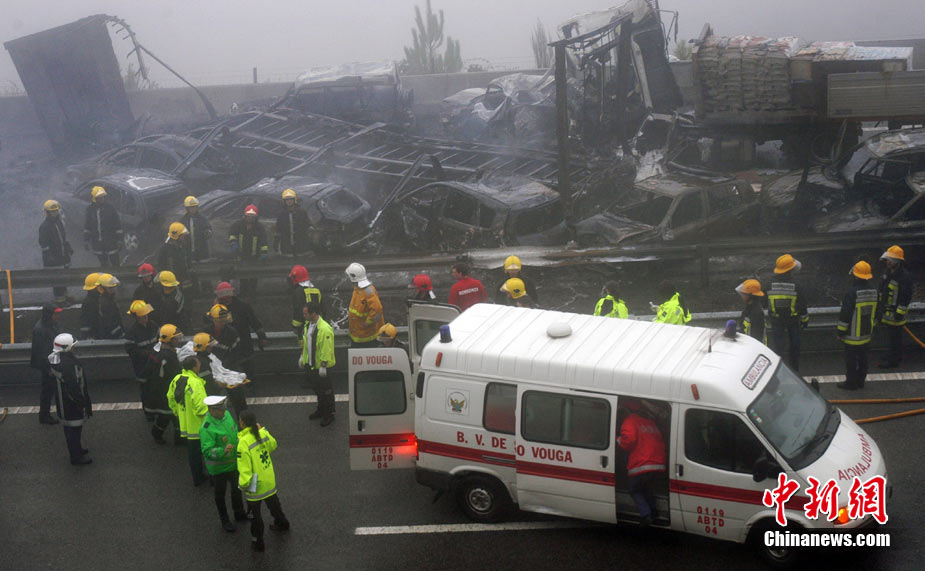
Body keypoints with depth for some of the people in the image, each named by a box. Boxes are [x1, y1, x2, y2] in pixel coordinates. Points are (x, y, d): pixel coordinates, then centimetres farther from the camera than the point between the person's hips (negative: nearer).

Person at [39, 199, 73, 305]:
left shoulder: (59, 222, 10)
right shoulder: (44, 226, -16)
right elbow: (43, 243, -16)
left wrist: (69, 248, 22)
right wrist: (49, 255, -20)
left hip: (63, 255, 9)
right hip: (53, 258, -9)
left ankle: (64, 296, 32)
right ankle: (59, 300, 2)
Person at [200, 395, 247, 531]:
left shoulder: (226, 414, -9)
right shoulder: (206, 429, -32)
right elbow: (207, 451, -36)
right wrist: (223, 451, -50)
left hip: (234, 462, 7)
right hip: (219, 467, -7)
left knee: (237, 489, 26)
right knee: (220, 493, 14)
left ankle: (239, 514, 48)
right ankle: (224, 520, 35)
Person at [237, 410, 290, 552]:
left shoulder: (244, 442, -28)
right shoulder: (263, 434, -9)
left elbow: (244, 467, -26)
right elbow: (273, 445, 14)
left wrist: (243, 484, -15)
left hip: (255, 485, -6)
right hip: (269, 480, 6)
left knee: (255, 513, 11)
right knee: (273, 502, 31)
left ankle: (258, 542, 23)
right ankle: (281, 523, 54)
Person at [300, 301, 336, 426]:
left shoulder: (324, 329, -27)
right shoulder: (308, 325, 1)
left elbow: (326, 350, -24)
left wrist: (323, 366, -23)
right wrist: (303, 356, 17)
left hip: (321, 366, -8)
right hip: (309, 363, 8)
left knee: (325, 391, 6)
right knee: (316, 388, 23)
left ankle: (329, 415, 21)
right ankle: (321, 410, 41)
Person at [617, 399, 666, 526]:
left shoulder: (630, 421, -2)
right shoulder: (651, 422, 22)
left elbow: (628, 439, -19)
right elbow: (661, 443, 20)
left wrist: (618, 439, 2)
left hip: (640, 466, -7)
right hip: (658, 465, 7)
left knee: (635, 490, 13)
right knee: (647, 487, 31)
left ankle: (646, 514, -5)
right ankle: (653, 511, 22)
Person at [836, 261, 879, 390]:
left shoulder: (852, 292, -22)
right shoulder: (873, 291, 3)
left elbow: (845, 314, -19)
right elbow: (875, 312, 14)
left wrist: (840, 331, -10)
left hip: (853, 335, -7)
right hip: (866, 333, 7)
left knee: (851, 359, 3)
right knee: (862, 357, 17)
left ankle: (851, 382, 9)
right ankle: (860, 381, 26)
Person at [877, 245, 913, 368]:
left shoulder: (904, 277, -24)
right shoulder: (887, 271, 3)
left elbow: (907, 297, -21)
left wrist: (900, 312, -20)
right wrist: (880, 303, 21)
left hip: (895, 311, -9)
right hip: (886, 309, 9)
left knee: (894, 336, 2)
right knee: (892, 334, 20)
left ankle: (892, 360, 12)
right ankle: (897, 357, 34)